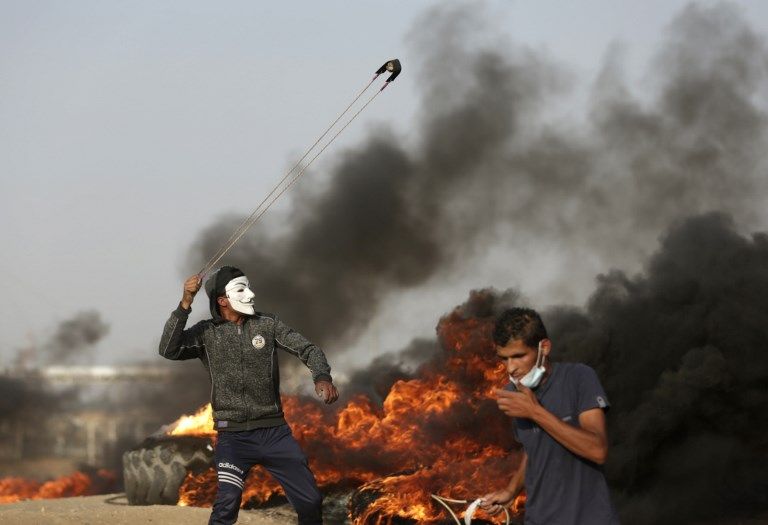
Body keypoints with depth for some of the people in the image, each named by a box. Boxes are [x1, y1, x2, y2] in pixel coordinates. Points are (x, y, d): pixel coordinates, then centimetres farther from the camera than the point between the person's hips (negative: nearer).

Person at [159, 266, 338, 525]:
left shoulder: (267, 324, 4)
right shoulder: (206, 333, -1)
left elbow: (307, 349, 1)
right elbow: (169, 350, -15)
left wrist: (322, 377, -21)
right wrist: (185, 303, -23)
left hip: (275, 432, 3)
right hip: (233, 436, -3)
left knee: (310, 501, 3)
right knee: (227, 502, -23)